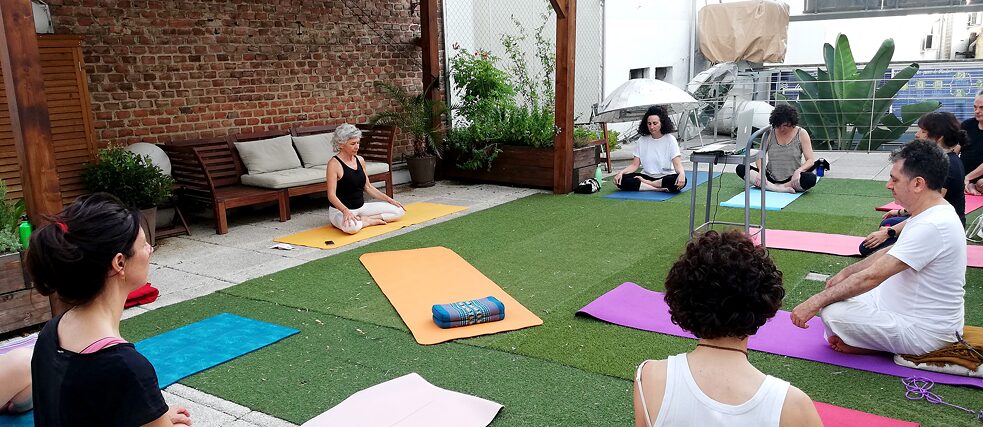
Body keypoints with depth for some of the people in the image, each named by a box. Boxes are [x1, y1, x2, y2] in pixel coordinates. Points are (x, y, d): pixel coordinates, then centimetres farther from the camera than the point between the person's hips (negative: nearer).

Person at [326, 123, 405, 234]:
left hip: (361, 207, 8)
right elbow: (331, 195, -20)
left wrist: (389, 199, 10)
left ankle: (363, 220, -8)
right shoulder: (334, 164, -14)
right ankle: (370, 221, -13)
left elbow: (368, 187, 16)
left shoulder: (360, 160, 8)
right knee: (352, 227, -43)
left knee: (398, 211, -3)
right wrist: (345, 211, -38)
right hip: (340, 210, -8)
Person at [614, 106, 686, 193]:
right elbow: (634, 165, 2)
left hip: (666, 177, -2)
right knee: (621, 180, -24)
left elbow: (677, 164, -12)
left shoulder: (670, 139, -3)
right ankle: (657, 188, -24)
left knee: (681, 181, -36)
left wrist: (681, 173, -36)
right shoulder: (642, 141, 5)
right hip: (647, 175, 2)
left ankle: (644, 183, -19)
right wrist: (621, 172, -18)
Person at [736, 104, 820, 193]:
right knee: (740, 168, -20)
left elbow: (810, 160, -4)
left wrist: (798, 171, -26)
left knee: (811, 178, -36)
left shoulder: (801, 134, -1)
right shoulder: (769, 133, 4)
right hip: (771, 177, 2)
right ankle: (778, 189, -29)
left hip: (792, 179, -2)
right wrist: (761, 171, -19)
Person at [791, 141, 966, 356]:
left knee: (833, 312, -22)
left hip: (924, 333, -10)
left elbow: (873, 276, -29)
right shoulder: (933, 214, 3)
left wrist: (816, 302, -23)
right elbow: (891, 253, 17)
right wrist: (845, 273, 10)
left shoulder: (932, 226, -29)